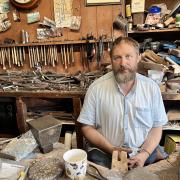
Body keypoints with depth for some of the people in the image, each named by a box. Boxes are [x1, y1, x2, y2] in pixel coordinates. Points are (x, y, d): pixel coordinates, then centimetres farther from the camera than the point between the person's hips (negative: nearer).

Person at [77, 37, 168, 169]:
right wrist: (111, 149, -14)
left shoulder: (152, 87, -3)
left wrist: (144, 153, -11)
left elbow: (157, 126, 3)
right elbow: (87, 127, -4)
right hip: (104, 152, -1)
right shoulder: (96, 88, -9)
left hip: (144, 151, 2)